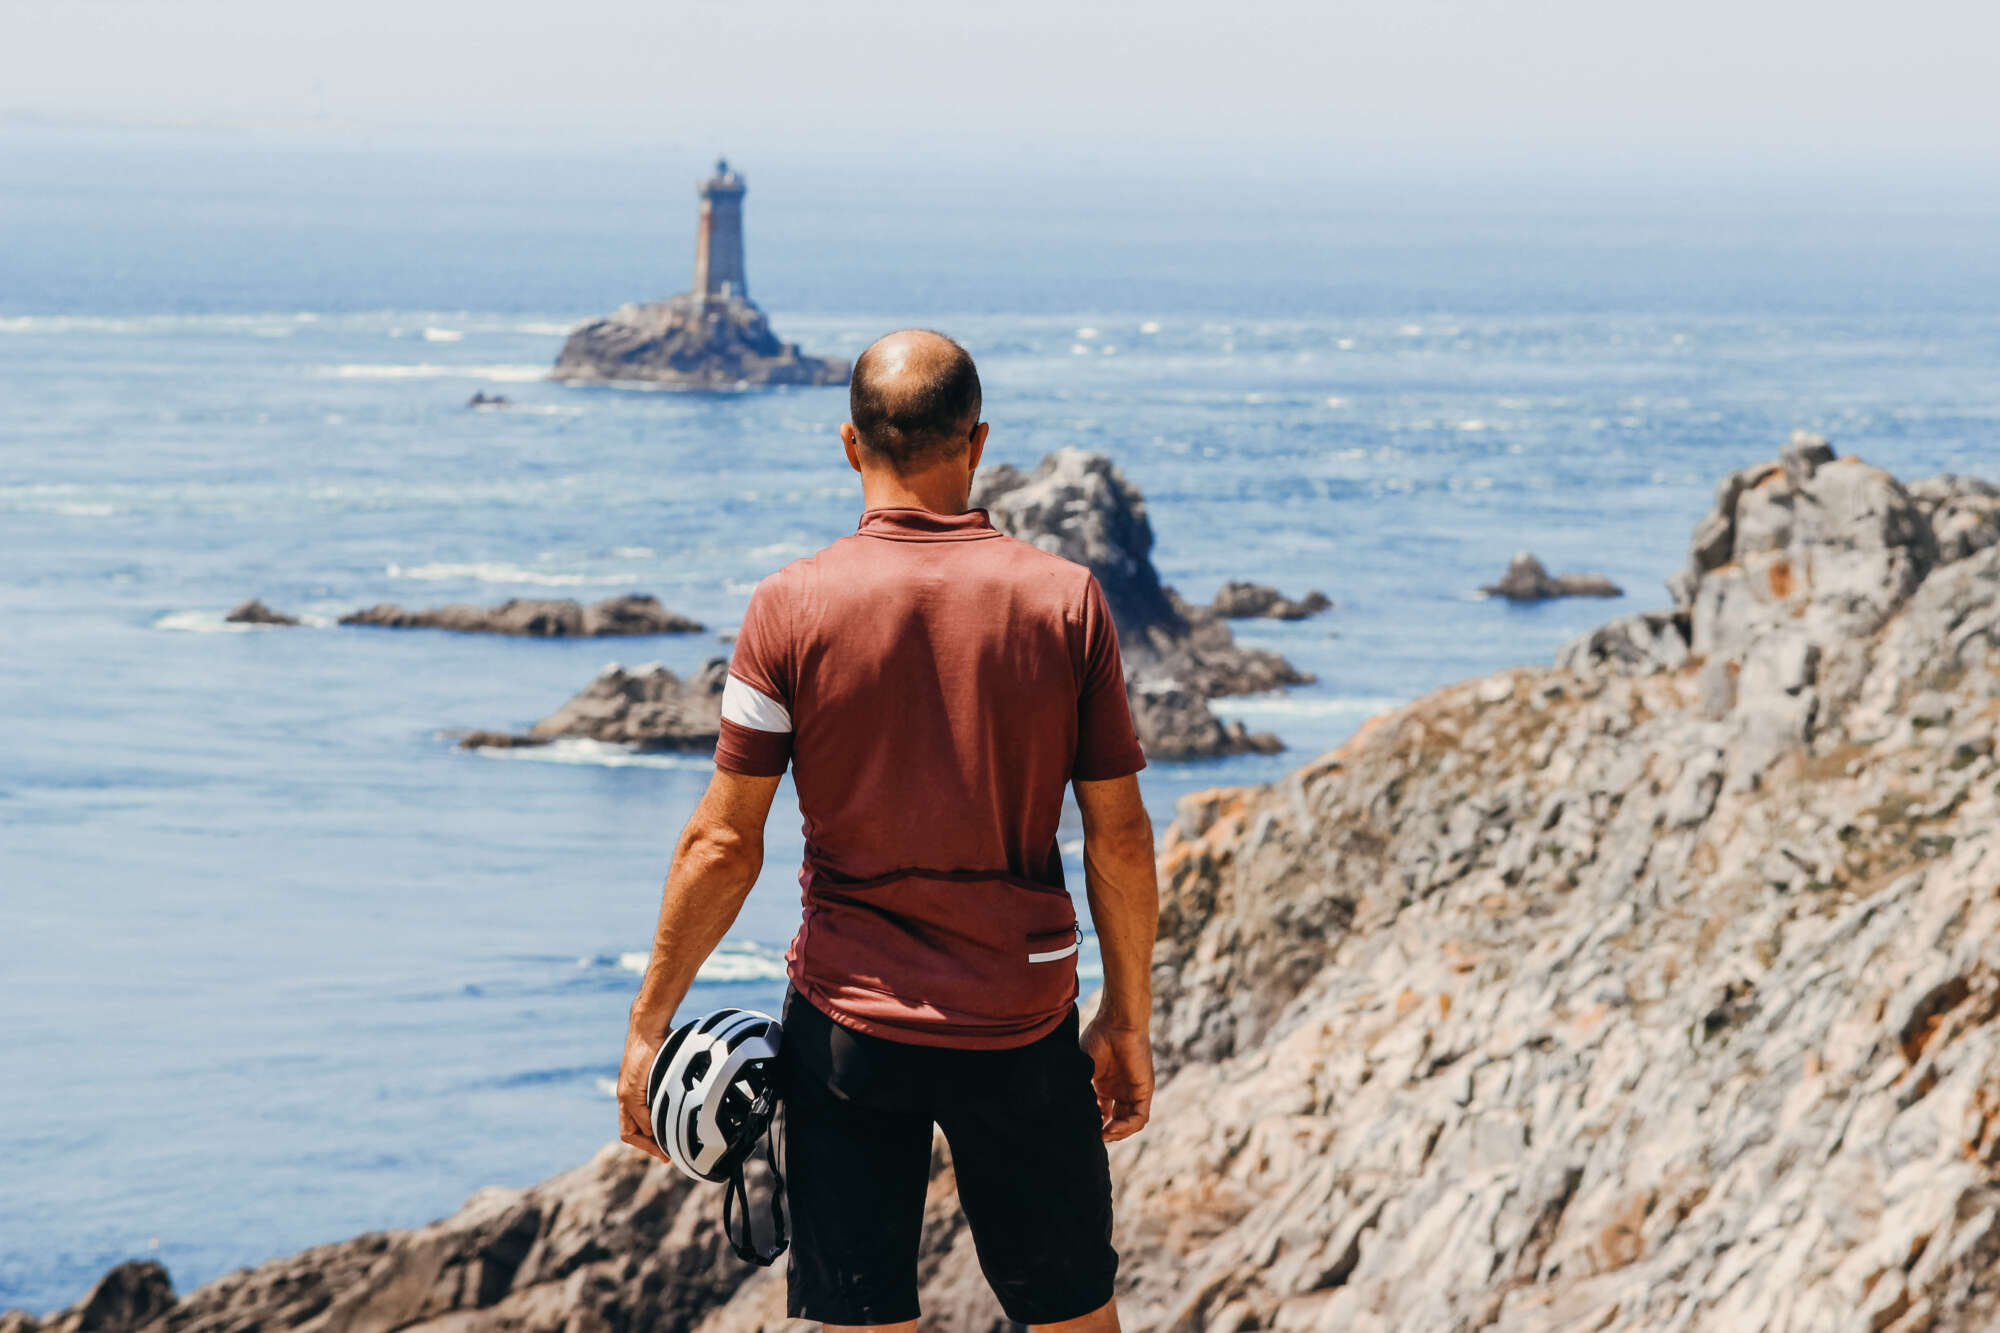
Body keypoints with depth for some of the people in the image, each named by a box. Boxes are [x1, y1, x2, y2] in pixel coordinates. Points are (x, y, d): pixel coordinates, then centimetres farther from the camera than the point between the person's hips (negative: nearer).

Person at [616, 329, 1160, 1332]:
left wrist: (649, 1024, 3)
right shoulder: (1065, 600, -5)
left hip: (848, 1022, -1)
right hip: (1023, 1024, 1)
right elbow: (1119, 837, -2)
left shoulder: (792, 608, -8)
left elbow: (724, 845, -7)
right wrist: (1128, 1018, 10)